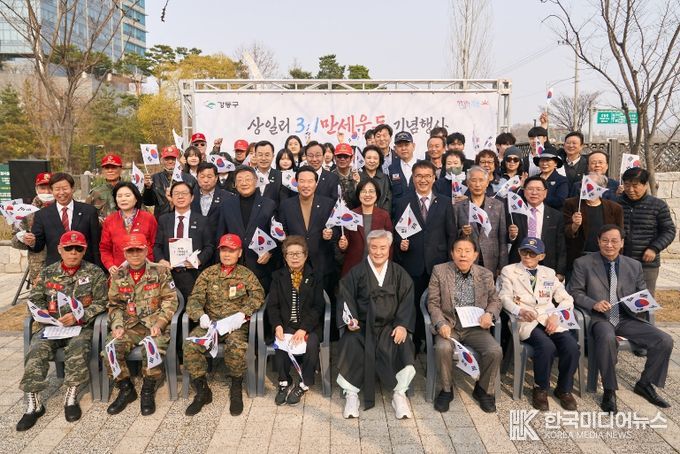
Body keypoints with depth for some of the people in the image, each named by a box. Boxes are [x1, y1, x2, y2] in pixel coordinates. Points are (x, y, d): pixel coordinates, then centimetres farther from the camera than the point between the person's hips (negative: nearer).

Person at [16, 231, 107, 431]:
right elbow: (35, 299, 17)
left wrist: (78, 316, -13)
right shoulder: (47, 273, 13)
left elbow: (100, 303, 0)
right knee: (37, 350, -25)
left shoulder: (94, 272, 4)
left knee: (78, 348, -32)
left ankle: (71, 397, -17)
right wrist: (42, 312, -5)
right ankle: (33, 403, -17)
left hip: (82, 326, -3)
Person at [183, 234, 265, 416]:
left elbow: (258, 295, -7)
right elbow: (195, 298, 4)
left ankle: (236, 390, -8)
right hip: (210, 322, 3)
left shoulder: (246, 274, 8)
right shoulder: (208, 273, 12)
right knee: (189, 345, -24)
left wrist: (243, 313, -23)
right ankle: (202, 391, -7)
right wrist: (200, 315, -18)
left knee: (236, 346, -33)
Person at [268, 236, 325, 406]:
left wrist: (304, 329, -18)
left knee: (312, 343, -30)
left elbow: (318, 307, -4)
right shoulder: (278, 276, 11)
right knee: (280, 343, -29)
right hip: (285, 325, 1)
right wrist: (277, 326, -16)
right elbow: (272, 305, 4)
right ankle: (284, 382, -5)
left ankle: (303, 385, -8)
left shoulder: (314, 277, 5)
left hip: (309, 325, -1)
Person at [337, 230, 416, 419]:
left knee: (403, 346, -28)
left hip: (391, 325, 1)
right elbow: (346, 299, 0)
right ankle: (351, 394, -14)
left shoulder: (399, 273, 11)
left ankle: (399, 394, -12)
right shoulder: (356, 272, 7)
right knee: (351, 345, -30)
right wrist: (350, 319, -18)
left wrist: (402, 325, -12)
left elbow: (407, 302, 4)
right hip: (362, 325, -1)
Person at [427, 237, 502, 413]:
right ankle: (446, 389, -3)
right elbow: (433, 303, 0)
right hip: (449, 325, -2)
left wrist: (490, 314, -8)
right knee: (443, 349, -31)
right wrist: (441, 324, -17)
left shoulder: (486, 275, 7)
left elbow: (495, 300, 15)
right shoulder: (439, 271, 1)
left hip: (475, 327, 2)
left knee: (495, 351, -23)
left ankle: (483, 389, 6)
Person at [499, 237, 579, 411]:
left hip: (550, 319, 4)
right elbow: (505, 297, -2)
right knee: (547, 346, -32)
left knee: (572, 346, -24)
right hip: (525, 321, -3)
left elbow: (567, 299, 15)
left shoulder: (549, 273, 21)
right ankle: (541, 388, -6)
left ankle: (564, 389, 1)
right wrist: (519, 310, -24)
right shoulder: (509, 271, 11)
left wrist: (556, 315, -6)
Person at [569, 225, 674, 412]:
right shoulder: (583, 263, 2)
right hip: (599, 318, -4)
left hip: (627, 318, 5)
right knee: (607, 338, -37)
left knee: (665, 341, -14)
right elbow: (575, 292, 0)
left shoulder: (634, 265, 13)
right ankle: (609, 390, -16)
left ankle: (645, 384, 11)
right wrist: (594, 304, -17)